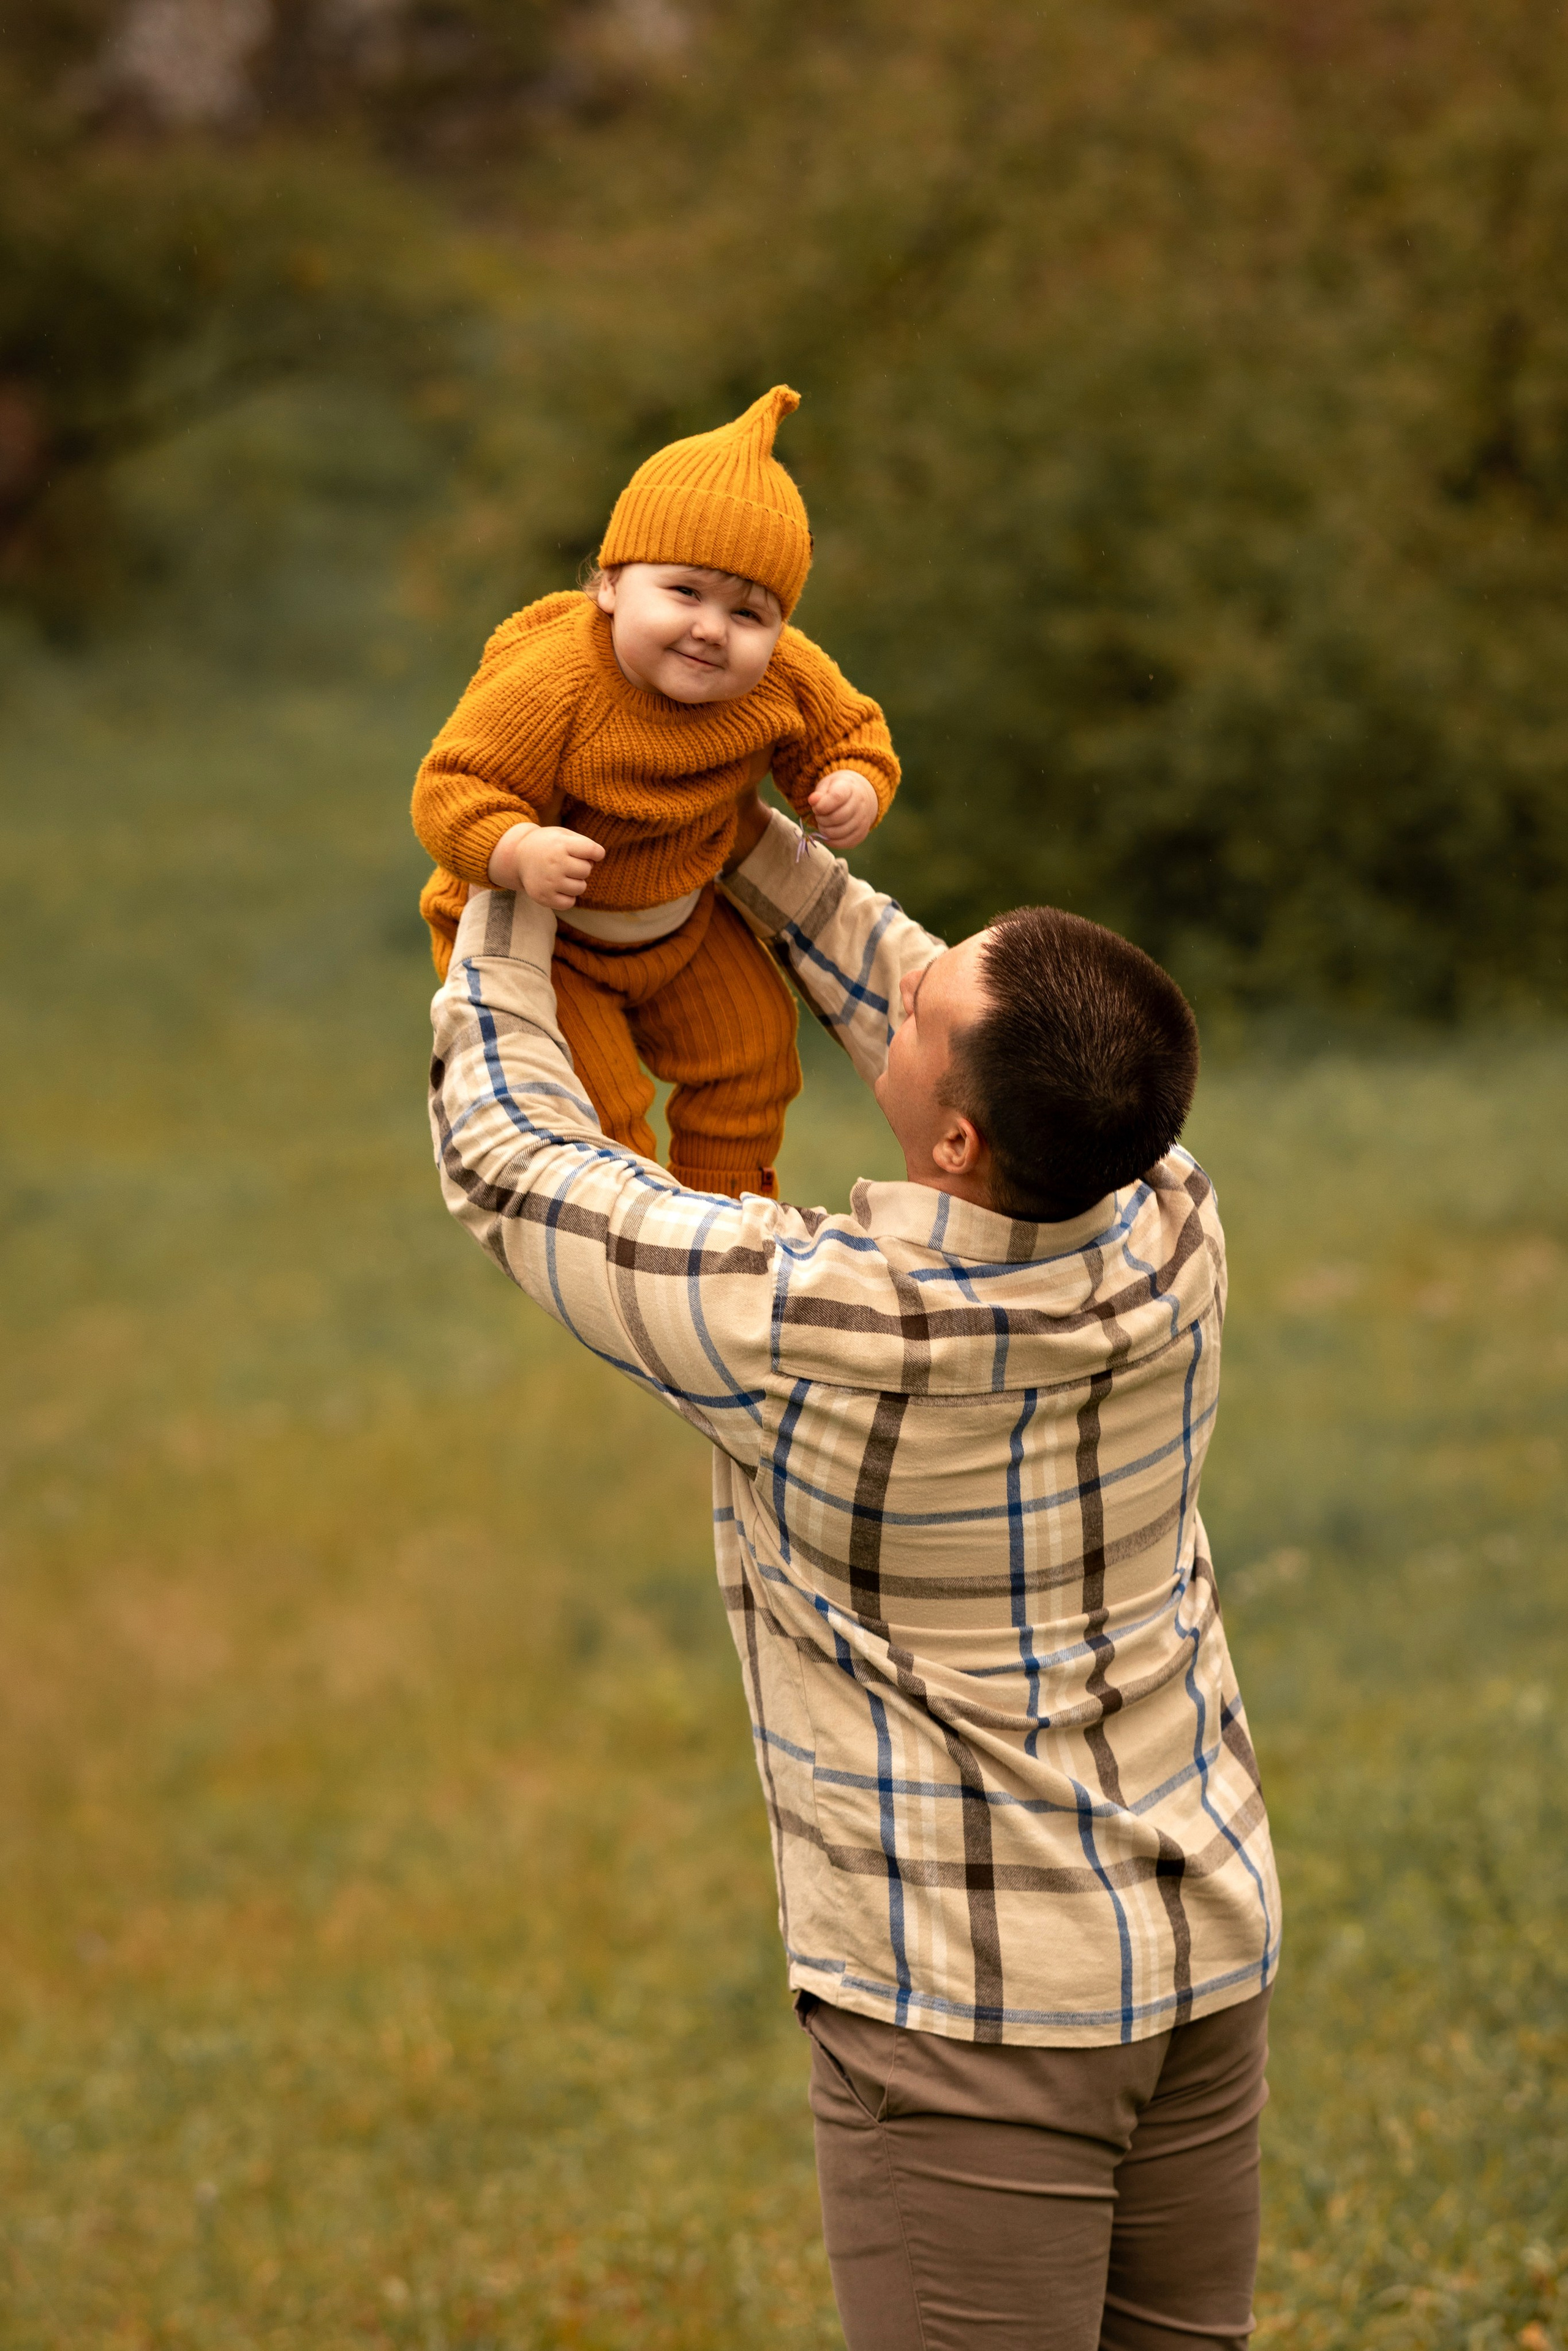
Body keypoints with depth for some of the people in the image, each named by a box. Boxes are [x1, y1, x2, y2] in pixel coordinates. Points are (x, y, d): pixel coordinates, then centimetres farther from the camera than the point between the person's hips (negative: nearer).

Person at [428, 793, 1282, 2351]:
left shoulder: (804, 1323, -24)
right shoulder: (1169, 1237, -9)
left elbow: (508, 1161, -7)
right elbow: (965, 1053, 12)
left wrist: (502, 906, 7)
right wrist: (761, 856, 14)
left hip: (971, 2005, -6)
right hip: (1207, 1952, 6)